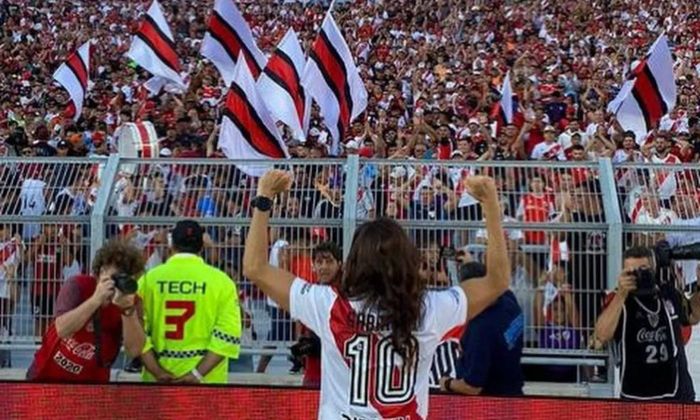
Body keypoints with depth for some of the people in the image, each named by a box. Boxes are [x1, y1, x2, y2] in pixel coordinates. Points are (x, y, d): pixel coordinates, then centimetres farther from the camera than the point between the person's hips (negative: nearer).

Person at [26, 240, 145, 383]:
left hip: (91, 379, 1)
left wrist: (128, 309, -37)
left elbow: (134, 350, -26)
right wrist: (96, 299, -41)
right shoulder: (78, 285, -19)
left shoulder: (130, 301, -13)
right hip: (49, 374, -1)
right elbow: (62, 329, -34)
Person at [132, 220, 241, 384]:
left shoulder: (149, 278, 0)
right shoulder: (220, 281, -4)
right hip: (208, 380, -1)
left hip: (158, 379, 2)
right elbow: (228, 334, -10)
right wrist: (198, 373, -11)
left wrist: (157, 372, -6)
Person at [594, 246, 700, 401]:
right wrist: (621, 295, -33)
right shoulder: (618, 301, -11)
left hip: (679, 394, 4)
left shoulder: (669, 293, 2)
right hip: (636, 399, -4)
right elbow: (602, 336, -28)